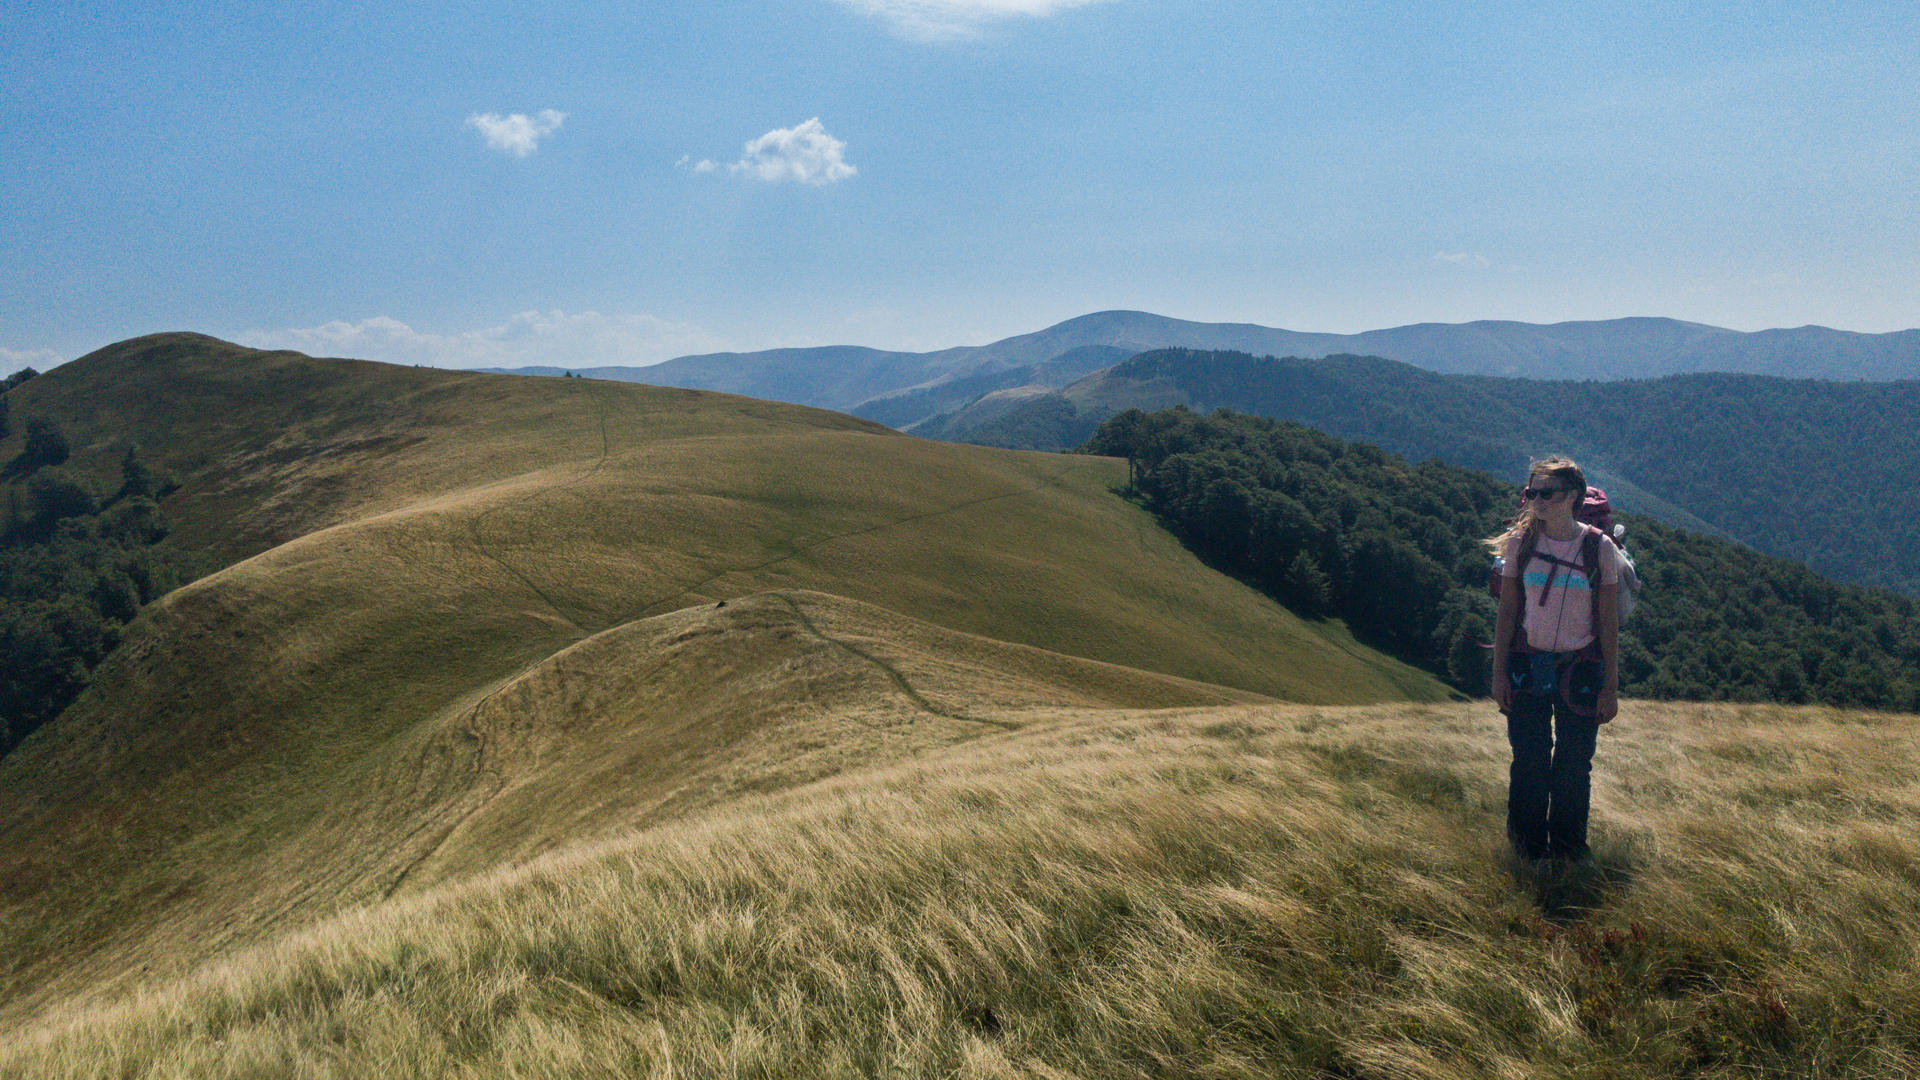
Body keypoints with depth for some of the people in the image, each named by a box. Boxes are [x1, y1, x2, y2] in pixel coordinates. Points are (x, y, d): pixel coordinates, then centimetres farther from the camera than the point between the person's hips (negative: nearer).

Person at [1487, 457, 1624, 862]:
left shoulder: (1599, 548, -5)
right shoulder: (1521, 542, -2)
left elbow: (1608, 623, -2)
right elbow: (1508, 611, 3)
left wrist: (1610, 687, -2)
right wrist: (1499, 672, 0)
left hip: (1580, 668, -1)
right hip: (1527, 666, 1)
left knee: (1574, 766, 7)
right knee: (1528, 761, 7)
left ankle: (1568, 850, 25)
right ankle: (1528, 848, 25)